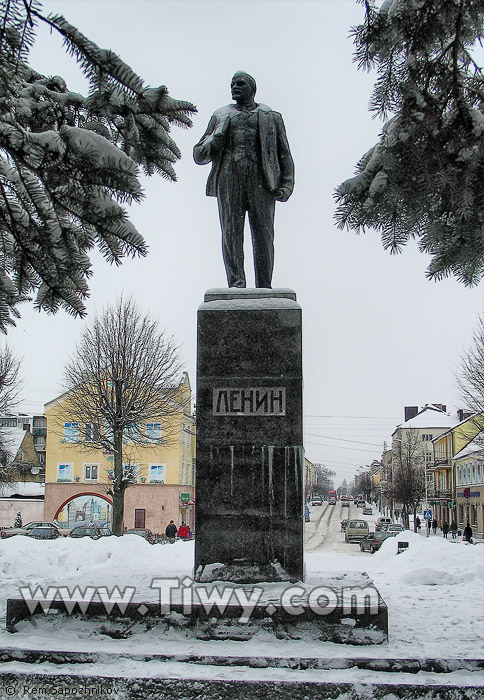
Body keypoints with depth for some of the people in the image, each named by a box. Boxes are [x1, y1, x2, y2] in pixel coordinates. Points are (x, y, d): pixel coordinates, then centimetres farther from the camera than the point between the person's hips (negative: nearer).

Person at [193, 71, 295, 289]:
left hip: (261, 179, -1)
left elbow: (285, 155, 17)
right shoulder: (220, 116, 26)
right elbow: (199, 155, 22)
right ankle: (236, 284, -15)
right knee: (231, 232, -11)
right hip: (228, 178, 1)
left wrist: (286, 185, 1)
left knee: (263, 234, -8)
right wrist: (217, 137, 1)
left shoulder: (271, 117, 24)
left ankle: (264, 289, -9)